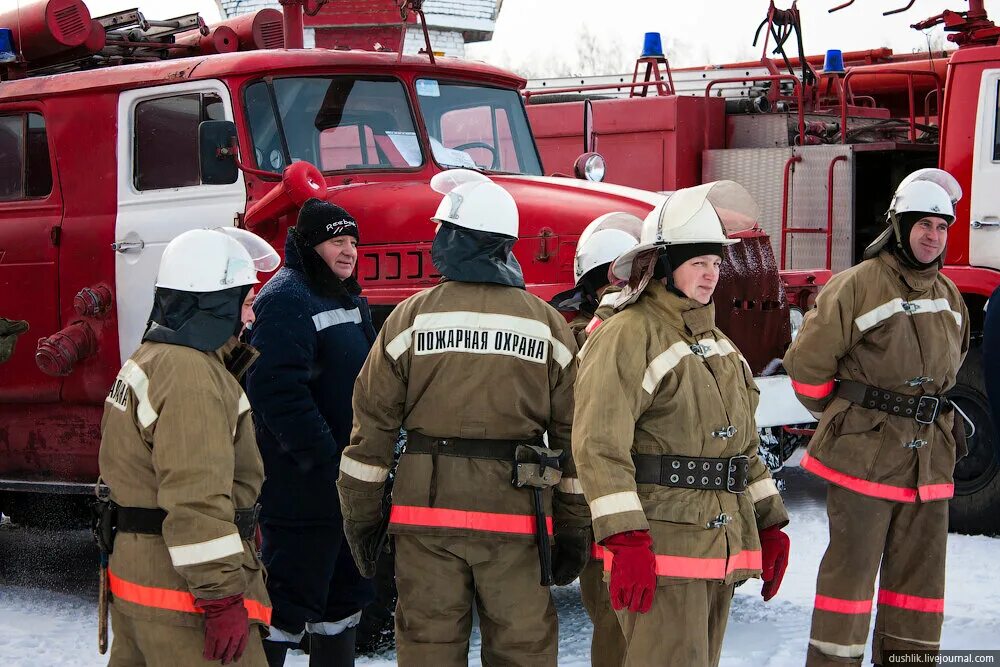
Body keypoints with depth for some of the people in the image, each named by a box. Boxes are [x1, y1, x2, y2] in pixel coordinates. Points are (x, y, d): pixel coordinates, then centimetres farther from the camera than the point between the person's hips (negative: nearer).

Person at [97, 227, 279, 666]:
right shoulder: (191, 376, -20)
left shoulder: (147, 359, 14)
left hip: (133, 575, 11)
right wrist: (224, 598, -24)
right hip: (184, 591, -11)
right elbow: (196, 500, -26)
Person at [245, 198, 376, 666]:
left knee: (346, 593, 19)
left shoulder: (348, 299, 16)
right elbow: (279, 391, -25)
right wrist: (325, 460, -25)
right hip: (303, 487, -10)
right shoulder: (287, 298, -15)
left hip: (348, 483, 10)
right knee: (289, 598, -5)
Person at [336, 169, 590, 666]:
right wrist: (574, 528, 10)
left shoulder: (413, 317, 0)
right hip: (514, 513, 1)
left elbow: (373, 422, 0)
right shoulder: (548, 324, 4)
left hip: (428, 509, 0)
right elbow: (572, 433, 4)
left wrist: (360, 513, 8)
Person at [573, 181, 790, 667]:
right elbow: (599, 445, -18)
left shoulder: (715, 341, 19)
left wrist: (770, 526, 18)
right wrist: (627, 541, -25)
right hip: (661, 547, -9)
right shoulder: (628, 335, -10)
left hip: (719, 547, 9)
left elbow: (743, 443, 24)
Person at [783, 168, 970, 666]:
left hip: (929, 458, 7)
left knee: (919, 571, 11)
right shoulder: (857, 286, -10)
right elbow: (807, 364, -7)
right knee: (851, 567, -1)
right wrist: (846, 419, 4)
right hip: (864, 456, -7)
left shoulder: (949, 297, 12)